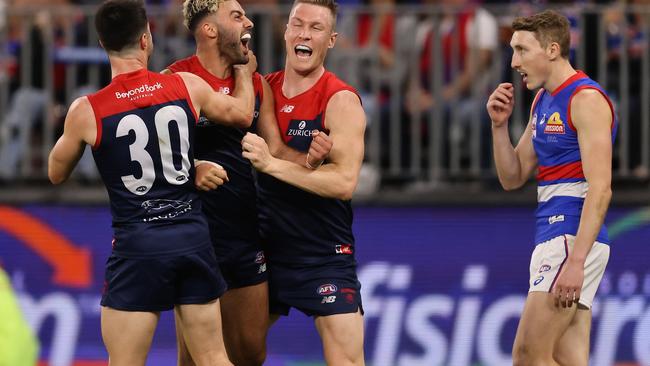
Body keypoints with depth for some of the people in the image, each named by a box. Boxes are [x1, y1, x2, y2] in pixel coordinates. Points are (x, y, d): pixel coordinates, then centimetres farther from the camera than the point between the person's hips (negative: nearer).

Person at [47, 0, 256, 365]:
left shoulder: (87, 111, -8)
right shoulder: (188, 87, -1)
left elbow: (57, 173, 10)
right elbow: (242, 114, 20)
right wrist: (245, 72, 40)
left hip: (137, 244, -3)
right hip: (193, 236, 3)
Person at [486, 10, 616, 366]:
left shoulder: (586, 99, -12)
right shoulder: (542, 102, 17)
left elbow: (600, 189, -19)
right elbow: (512, 178, 20)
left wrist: (575, 261, -26)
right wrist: (499, 124, 4)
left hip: (573, 238, -9)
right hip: (551, 238, 9)